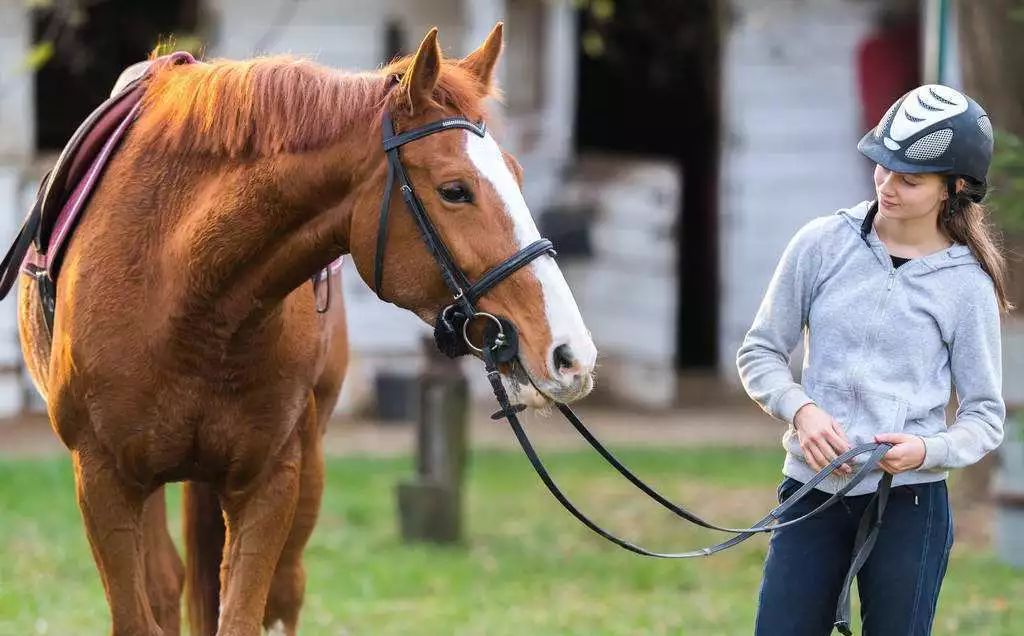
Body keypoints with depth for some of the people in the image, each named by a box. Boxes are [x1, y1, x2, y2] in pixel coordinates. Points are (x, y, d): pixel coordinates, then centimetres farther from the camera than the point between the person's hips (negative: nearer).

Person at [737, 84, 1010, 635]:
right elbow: (760, 351, 7)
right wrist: (800, 410, -12)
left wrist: (928, 450, -18)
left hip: (909, 505, -1)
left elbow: (985, 415, 2)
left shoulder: (967, 285, -2)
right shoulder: (823, 244, 0)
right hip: (811, 491, 2)